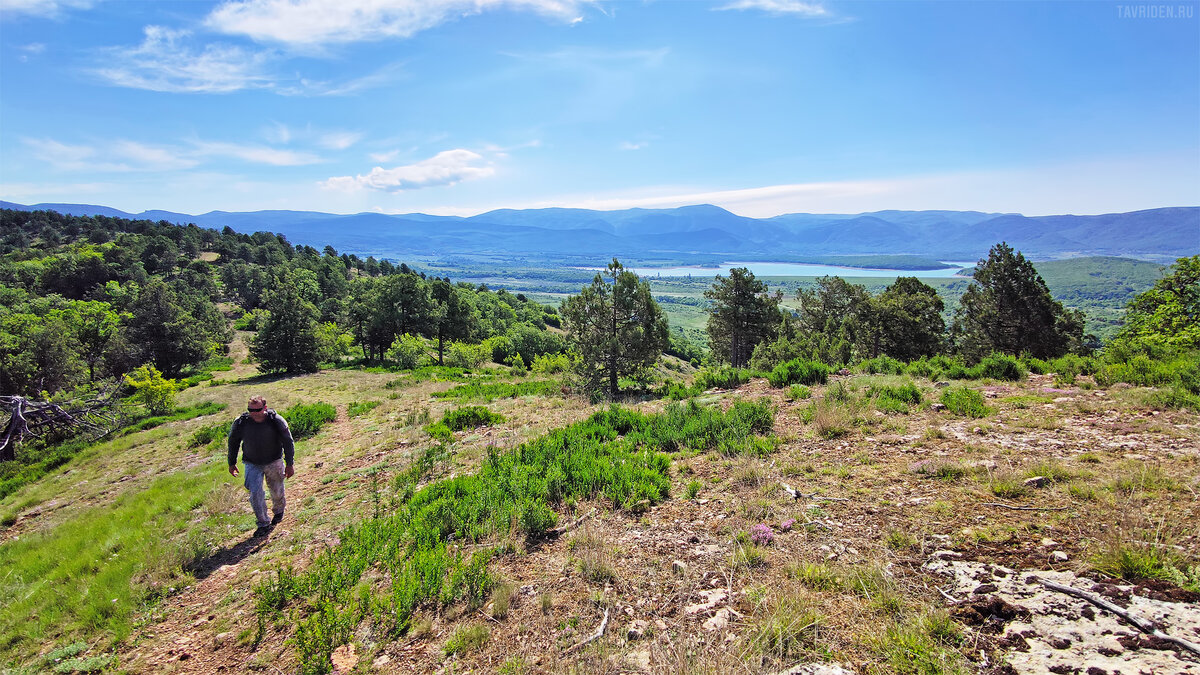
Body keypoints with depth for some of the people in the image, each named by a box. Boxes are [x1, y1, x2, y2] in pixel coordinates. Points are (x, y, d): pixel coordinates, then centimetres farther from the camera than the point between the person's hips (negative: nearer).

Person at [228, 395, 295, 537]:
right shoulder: (240, 422, -17)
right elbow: (233, 442, 2)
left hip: (274, 462, -1)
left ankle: (279, 511, 46)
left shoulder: (276, 421, -21)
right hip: (252, 464, 1)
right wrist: (232, 463, 8)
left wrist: (289, 464, -7)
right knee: (255, 493, -8)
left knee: (277, 491, 14)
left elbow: (288, 442, -9)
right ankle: (264, 524, 9)